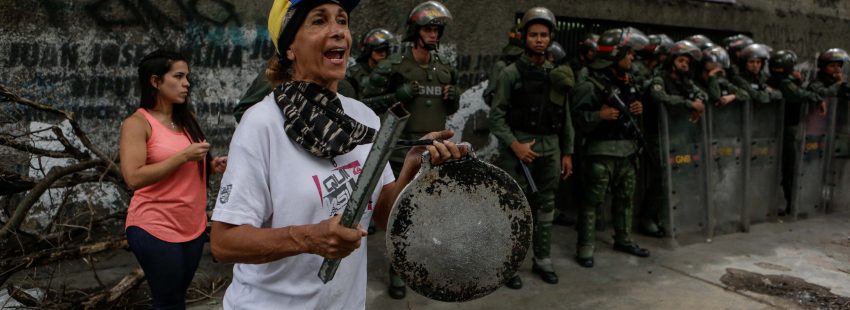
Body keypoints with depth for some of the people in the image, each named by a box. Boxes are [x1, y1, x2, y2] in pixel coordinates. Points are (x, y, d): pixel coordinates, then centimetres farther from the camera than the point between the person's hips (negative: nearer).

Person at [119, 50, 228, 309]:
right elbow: (133, 178, -20)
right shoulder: (137, 123, -10)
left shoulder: (188, 119, 10)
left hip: (194, 226, 7)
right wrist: (183, 156, -20)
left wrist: (211, 166, 0)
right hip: (155, 228, -7)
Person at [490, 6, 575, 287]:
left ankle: (542, 260, 23)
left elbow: (566, 118, 13)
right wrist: (515, 145, -17)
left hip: (550, 149, 5)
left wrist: (567, 153, 9)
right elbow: (496, 116, -7)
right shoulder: (511, 73, -3)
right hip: (518, 148, -4)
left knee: (545, 206, 11)